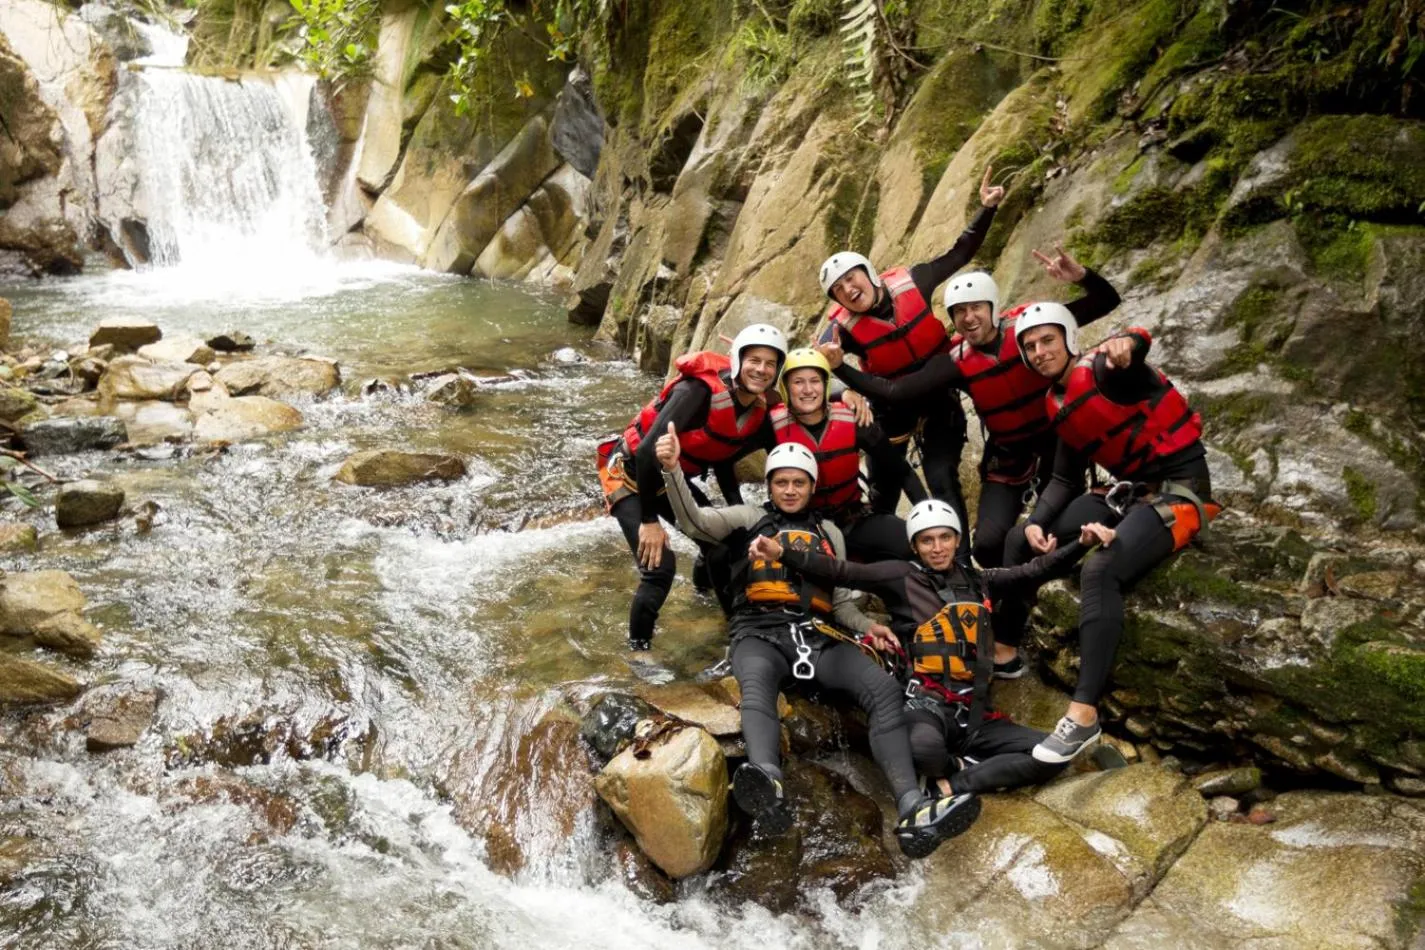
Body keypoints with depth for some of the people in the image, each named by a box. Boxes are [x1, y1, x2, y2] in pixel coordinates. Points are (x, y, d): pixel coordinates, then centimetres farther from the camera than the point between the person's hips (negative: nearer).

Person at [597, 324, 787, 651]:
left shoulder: (759, 410, -6)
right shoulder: (701, 389, -31)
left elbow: (723, 460, 9)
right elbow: (649, 449, -34)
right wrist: (649, 521, -29)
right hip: (632, 473, -8)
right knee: (659, 566, -19)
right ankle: (639, 645, 4)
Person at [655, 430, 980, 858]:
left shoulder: (829, 532, 30)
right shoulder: (749, 518, 21)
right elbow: (694, 521, 4)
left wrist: (866, 625, 4)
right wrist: (673, 470, -12)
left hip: (819, 637, 3)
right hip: (762, 633, -3)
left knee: (883, 686, -26)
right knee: (757, 682, -39)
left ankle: (913, 809, -40)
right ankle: (767, 786, -67)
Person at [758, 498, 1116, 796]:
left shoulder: (980, 582, 19)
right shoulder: (902, 576, 7)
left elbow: (1036, 571, 13)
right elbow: (840, 572, -2)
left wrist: (1081, 544, -2)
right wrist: (782, 554, -14)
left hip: (974, 710, 5)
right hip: (927, 703, -5)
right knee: (925, 747, -39)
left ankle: (954, 784, -14)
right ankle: (955, 768, -3)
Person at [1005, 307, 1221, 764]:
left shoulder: (1103, 371, -14)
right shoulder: (1058, 405, 9)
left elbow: (1135, 351, -38)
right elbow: (1065, 480, 11)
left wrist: (1126, 344, -62)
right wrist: (1036, 523, -5)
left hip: (1179, 489, -9)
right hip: (1128, 490, 9)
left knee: (1100, 569, -32)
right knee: (1019, 540, 5)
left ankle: (1084, 714, -29)